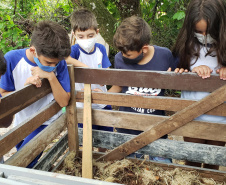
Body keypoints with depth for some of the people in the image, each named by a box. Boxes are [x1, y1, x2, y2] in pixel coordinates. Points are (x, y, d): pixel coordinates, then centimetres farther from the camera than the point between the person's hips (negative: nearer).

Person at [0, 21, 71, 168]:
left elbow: (64, 102, -21)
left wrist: (51, 77, -34)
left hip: (46, 122, -2)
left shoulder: (59, 63, -21)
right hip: (21, 122, 3)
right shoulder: (12, 59, -21)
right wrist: (26, 85, -30)